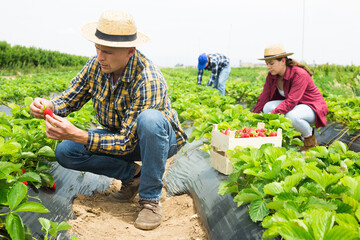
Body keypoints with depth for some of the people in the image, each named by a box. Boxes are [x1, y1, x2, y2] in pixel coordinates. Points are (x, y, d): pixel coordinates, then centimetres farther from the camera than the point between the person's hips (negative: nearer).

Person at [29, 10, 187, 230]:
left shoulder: (147, 80, -33)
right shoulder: (96, 65, -12)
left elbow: (127, 143, -33)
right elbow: (70, 98, -1)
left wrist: (76, 135, -41)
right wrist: (49, 106, -25)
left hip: (160, 138, -5)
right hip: (121, 136, 6)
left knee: (149, 119, -41)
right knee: (65, 152, -13)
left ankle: (150, 199, -22)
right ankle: (132, 174, 3)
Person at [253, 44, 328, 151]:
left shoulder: (299, 74, -27)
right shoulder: (272, 75, -7)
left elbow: (291, 102, -35)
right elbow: (264, 97, -4)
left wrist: (272, 114, -42)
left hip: (312, 106, -6)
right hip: (294, 105, 7)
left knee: (291, 116, -39)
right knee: (268, 107, -21)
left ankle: (309, 135, -6)